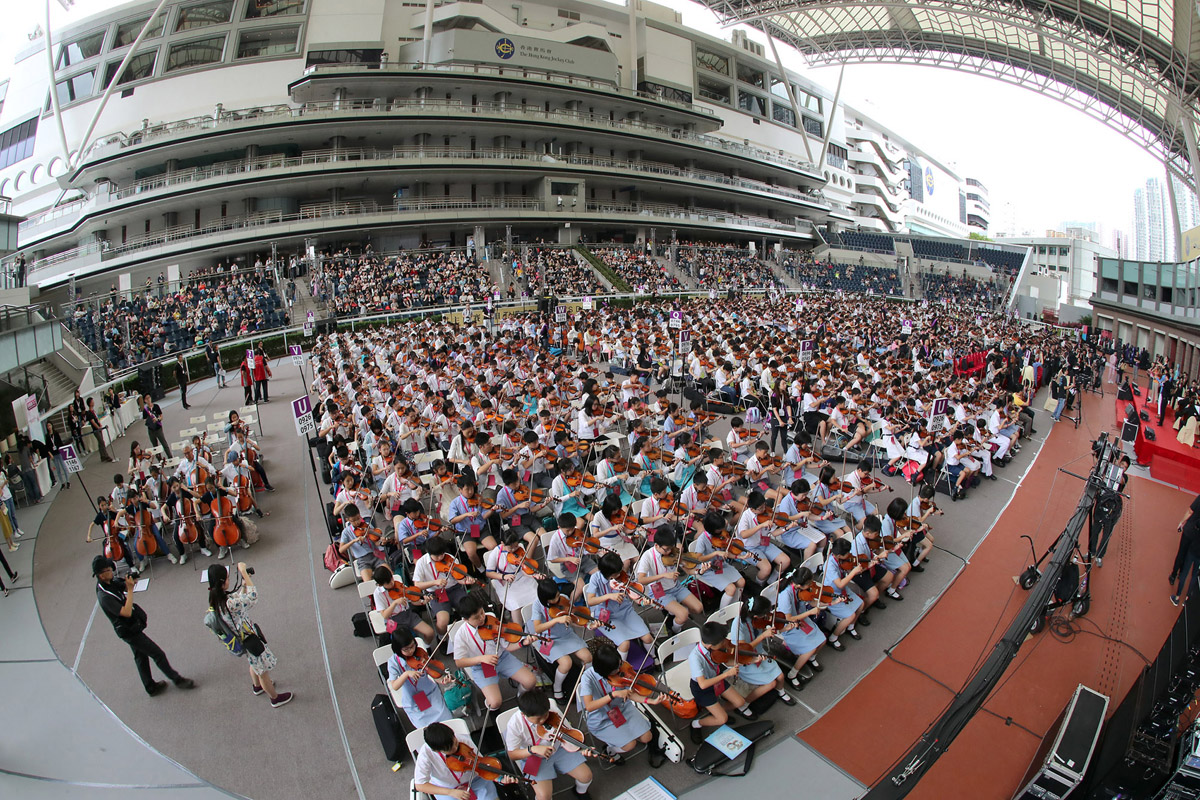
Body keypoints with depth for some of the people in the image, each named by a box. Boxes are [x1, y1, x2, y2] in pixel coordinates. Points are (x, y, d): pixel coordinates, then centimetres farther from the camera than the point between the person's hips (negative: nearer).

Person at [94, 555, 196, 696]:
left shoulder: (109, 582, -5)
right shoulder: (104, 596, -31)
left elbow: (124, 586, 11)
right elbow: (127, 612, -33)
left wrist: (130, 582, -13)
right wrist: (130, 589, -33)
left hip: (132, 627, 9)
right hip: (129, 630, -9)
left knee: (141, 657, 22)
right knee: (158, 654, 1)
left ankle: (151, 687, 37)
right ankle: (177, 679, 16)